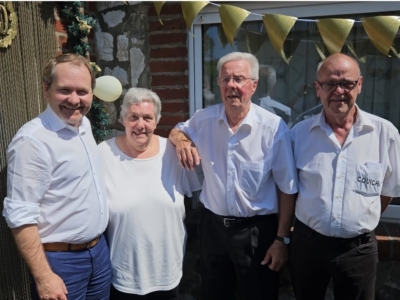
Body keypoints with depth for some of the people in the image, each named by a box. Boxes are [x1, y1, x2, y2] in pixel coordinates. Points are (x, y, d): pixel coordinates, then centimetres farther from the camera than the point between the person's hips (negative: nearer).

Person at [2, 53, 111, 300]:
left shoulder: (85, 125, 4)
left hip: (99, 250, 8)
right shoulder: (32, 140, -21)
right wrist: (44, 277, -20)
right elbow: (21, 216, -21)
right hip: (60, 259, -7)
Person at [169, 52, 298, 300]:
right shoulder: (204, 119, -5)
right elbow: (178, 130, 16)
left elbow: (287, 189, -9)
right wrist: (181, 140, -9)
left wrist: (282, 238, -7)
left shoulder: (275, 128, -16)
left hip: (257, 230, -3)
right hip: (213, 225, 4)